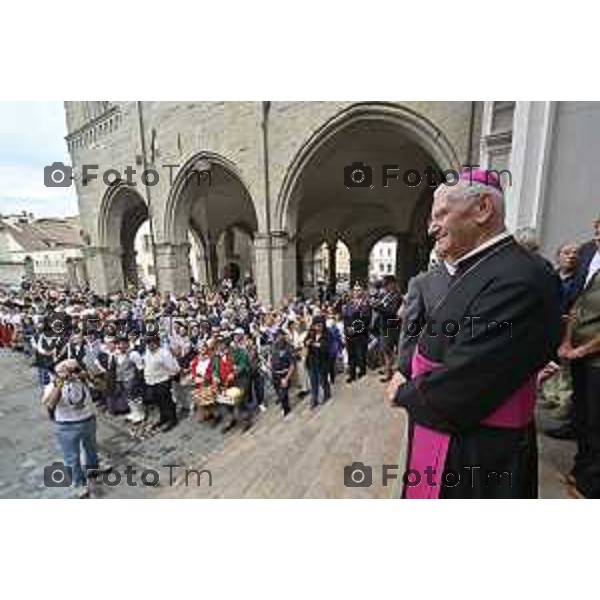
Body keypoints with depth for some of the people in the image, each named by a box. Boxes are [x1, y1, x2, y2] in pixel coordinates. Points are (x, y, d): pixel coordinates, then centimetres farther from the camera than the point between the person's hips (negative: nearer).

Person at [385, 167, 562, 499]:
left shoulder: (518, 279, -27)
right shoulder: (476, 271, 3)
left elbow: (456, 395, -30)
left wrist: (403, 393, -13)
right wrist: (407, 381, -5)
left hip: (474, 460, -7)